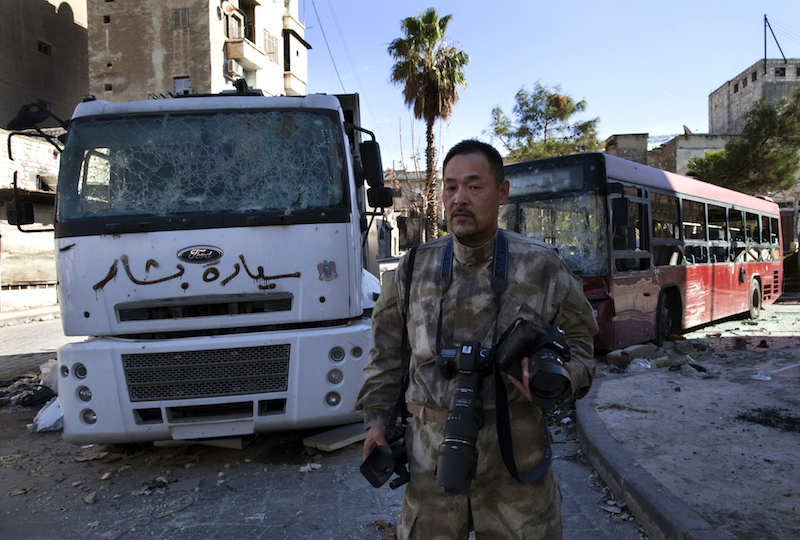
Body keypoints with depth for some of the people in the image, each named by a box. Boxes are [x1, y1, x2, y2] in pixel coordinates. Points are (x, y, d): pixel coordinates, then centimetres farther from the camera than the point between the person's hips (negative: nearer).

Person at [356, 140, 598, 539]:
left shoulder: (541, 266, -1)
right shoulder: (414, 268, 4)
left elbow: (577, 338, 8)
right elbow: (387, 349, 14)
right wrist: (375, 416, 8)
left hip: (515, 450, -1)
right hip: (431, 453, 2)